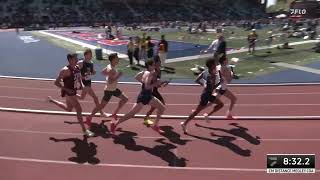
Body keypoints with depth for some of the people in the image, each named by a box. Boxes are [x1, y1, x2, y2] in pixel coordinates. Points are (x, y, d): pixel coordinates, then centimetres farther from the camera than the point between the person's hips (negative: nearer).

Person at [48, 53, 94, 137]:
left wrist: (82, 85, -1)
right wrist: (67, 89, -25)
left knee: (68, 109, 27)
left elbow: (79, 78, 19)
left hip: (73, 91, 9)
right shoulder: (66, 70, -21)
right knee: (79, 110, -6)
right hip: (68, 92, -9)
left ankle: (52, 100, 43)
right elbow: (56, 82, -19)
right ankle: (84, 130, 5)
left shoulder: (77, 68, 2)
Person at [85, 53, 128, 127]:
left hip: (114, 89, 10)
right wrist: (118, 76, -28)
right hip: (109, 90, -10)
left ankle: (114, 114, 22)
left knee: (125, 99, 15)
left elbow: (103, 72, 17)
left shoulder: (109, 66, 3)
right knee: (101, 105, 0)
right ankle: (89, 118, 14)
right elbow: (110, 82, -32)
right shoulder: (111, 70, -26)